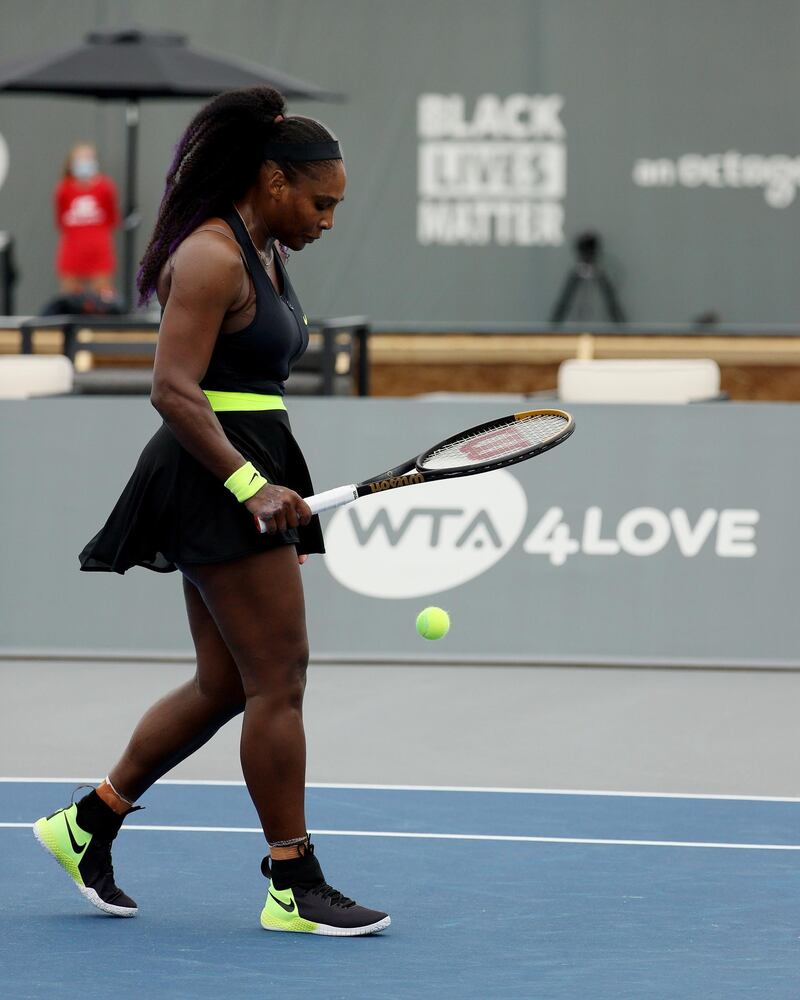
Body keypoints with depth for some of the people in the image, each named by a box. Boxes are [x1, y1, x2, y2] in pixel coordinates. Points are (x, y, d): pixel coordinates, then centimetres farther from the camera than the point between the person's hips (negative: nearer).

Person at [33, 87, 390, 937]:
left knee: (224, 683, 12)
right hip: (216, 480, -10)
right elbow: (173, 389, -21)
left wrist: (270, 487, 24)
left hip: (247, 480, 10)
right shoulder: (210, 256, -14)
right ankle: (294, 888, -5)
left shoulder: (263, 255, 17)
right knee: (279, 675, -9)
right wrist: (250, 484, -27)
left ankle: (87, 824, 22)